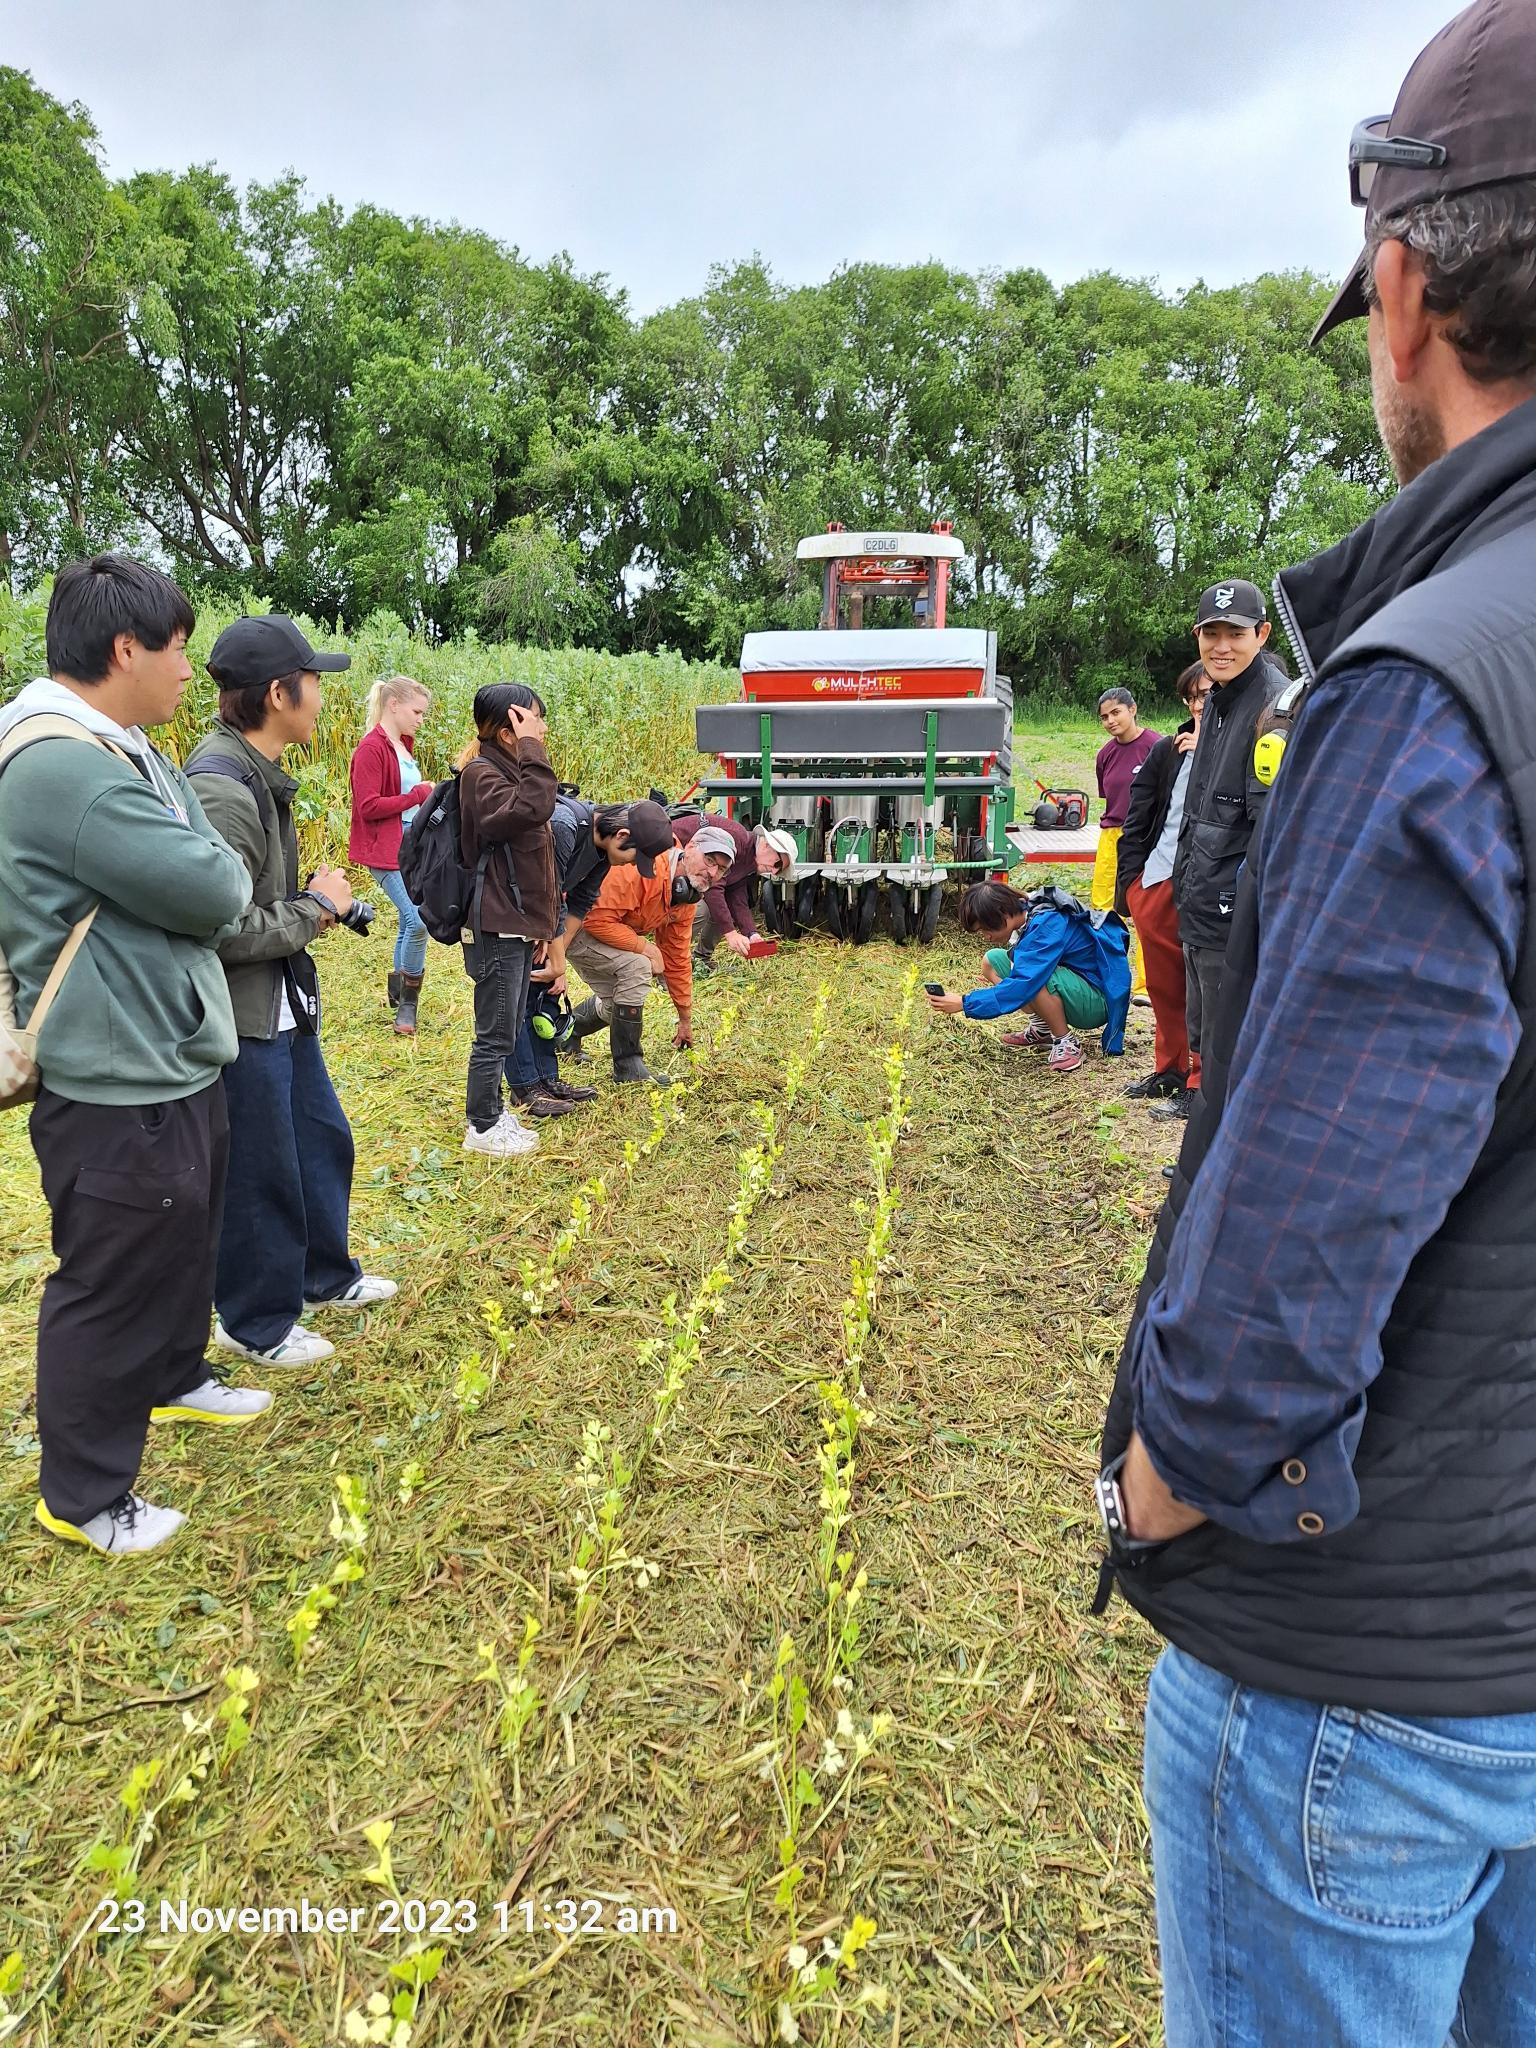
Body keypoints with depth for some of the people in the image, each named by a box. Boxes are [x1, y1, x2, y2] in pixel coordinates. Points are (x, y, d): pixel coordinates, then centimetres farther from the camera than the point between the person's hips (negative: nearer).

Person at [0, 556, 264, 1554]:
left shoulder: (123, 751, 11)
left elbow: (213, 881, 14)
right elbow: (212, 891, -25)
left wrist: (204, 875, -6)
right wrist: (216, 872, -4)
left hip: (174, 1059, 10)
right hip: (116, 1083, -10)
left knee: (187, 1241, 27)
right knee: (111, 1282, 5)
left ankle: (174, 1377, 50)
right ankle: (83, 1497, 23)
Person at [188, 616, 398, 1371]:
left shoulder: (254, 773, 6)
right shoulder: (220, 789, -25)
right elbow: (222, 931, -27)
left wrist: (313, 899, 0)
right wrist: (316, 907, -14)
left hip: (282, 1005, 10)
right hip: (240, 1018, -10)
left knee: (322, 1140, 23)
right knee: (258, 1175, 6)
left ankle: (326, 1275, 43)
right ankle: (256, 1324, 26)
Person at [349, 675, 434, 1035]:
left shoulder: (404, 746, 13)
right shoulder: (371, 749, -14)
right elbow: (368, 807, -20)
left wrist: (428, 793, 5)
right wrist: (417, 795, -17)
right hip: (386, 852, -9)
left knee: (410, 923, 14)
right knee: (419, 921, -15)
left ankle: (399, 999, 29)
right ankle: (407, 1006, 1)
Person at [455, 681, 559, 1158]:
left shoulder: (507, 769, 14)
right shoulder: (482, 774, -17)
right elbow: (533, 809, -37)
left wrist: (542, 920, 19)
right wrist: (532, 750, -30)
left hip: (518, 924, 10)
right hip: (496, 927, -10)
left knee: (507, 1029, 18)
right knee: (495, 1034, 0)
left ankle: (494, 1112, 31)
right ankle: (482, 1128, 13)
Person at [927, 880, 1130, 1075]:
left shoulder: (1047, 926, -28)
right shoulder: (1026, 914, -3)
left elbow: (1024, 984, -36)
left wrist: (964, 1004, -34)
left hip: (1098, 1001, -9)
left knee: (1033, 975, -36)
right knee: (993, 960, 0)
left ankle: (1067, 1044, -15)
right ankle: (1042, 1029, 8)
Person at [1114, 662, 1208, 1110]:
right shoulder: (1168, 751, 10)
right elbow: (1137, 820, 13)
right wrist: (1127, 880, 7)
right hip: (1155, 883, 5)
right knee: (1163, 985, 16)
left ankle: (1200, 1082, 13)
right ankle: (1170, 1069, 31)